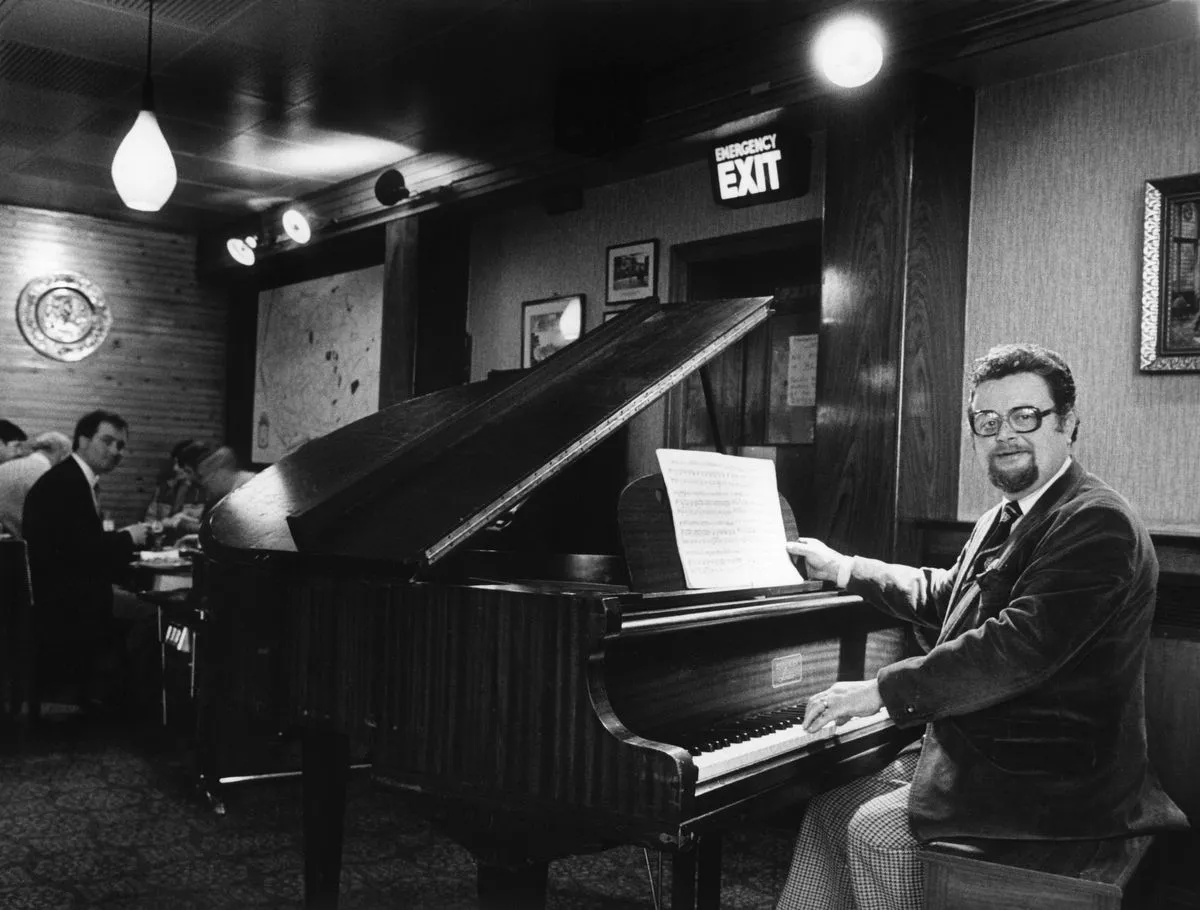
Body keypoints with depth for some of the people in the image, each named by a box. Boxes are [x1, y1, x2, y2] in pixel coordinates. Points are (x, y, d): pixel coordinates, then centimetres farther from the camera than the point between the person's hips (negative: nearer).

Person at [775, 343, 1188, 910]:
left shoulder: (1096, 522, -19)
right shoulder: (1002, 521, 13)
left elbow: (1020, 648, -29)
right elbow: (944, 598, 29)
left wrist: (883, 689, -25)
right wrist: (843, 568, 29)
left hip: (1053, 779, -9)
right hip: (977, 750, 10)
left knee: (875, 831, -17)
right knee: (831, 807, 5)